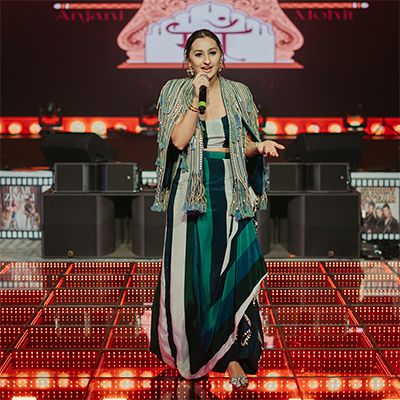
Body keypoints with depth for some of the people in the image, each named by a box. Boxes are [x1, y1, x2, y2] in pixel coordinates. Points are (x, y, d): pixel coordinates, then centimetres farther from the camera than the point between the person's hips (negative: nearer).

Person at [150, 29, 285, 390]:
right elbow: (179, 140, -12)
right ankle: (190, 351, 19)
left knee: (234, 270, -3)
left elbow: (245, 146, 13)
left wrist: (260, 147, -9)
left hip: (230, 191, 1)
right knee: (191, 269, 2)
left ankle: (234, 354, 6)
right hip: (190, 190, -1)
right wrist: (196, 96, -14)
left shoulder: (239, 94, 9)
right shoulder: (175, 91, 2)